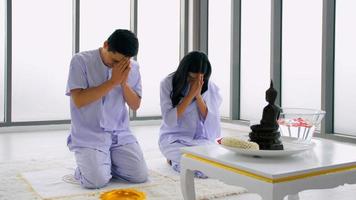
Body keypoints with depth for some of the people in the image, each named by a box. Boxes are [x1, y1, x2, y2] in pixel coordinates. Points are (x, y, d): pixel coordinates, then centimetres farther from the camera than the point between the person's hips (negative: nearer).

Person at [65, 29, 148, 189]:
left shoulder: (132, 68, 3)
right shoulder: (81, 61, -10)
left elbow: (135, 105, 5)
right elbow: (78, 100, -17)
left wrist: (124, 83, -13)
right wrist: (112, 81, -20)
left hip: (121, 134, 4)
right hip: (89, 136, -4)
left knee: (140, 176, -10)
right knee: (97, 181, -23)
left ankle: (108, 163, 18)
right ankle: (85, 166, 12)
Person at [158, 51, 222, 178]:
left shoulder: (209, 87, -3)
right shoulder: (168, 83, -11)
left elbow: (212, 121, -8)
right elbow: (169, 120, -18)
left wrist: (198, 96, -20)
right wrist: (190, 95, -23)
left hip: (200, 138, 4)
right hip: (174, 138, -3)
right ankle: (174, 159, 4)